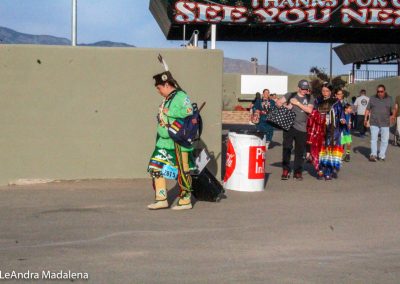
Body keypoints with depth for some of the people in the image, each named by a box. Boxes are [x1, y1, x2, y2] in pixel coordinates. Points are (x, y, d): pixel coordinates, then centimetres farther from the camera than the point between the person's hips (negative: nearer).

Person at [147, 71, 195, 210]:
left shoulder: (181, 97, -10)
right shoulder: (167, 99, 17)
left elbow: (189, 113, -24)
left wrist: (169, 112, -20)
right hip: (164, 141, 9)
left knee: (182, 172, -1)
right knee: (155, 166, 4)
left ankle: (185, 201, 10)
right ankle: (161, 199, 9)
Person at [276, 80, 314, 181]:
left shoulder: (309, 99, 9)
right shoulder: (290, 95, 8)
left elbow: (309, 110, -8)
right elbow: (278, 102, 7)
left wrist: (297, 103, -11)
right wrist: (285, 106, -12)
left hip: (302, 128, 1)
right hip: (289, 126, -1)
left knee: (300, 151, 4)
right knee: (287, 148, -5)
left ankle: (298, 172, 13)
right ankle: (285, 170, 2)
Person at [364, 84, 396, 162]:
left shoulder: (389, 99, 7)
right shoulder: (372, 99, 7)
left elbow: (393, 109, 4)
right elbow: (368, 109, 9)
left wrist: (393, 115, -16)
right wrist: (365, 119, 0)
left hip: (385, 123, 1)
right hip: (374, 123, -1)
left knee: (385, 140, 2)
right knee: (374, 139, -7)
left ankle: (382, 155, 10)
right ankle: (373, 155, -9)